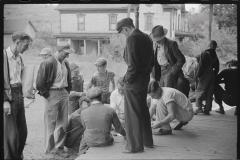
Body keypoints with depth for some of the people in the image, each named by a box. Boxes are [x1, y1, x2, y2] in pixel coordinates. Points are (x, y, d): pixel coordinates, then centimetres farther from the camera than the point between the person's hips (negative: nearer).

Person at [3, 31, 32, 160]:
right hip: (8, 97, -8)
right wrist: (5, 100, -19)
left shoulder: (19, 57, 13)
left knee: (22, 132, 13)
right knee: (11, 134, -4)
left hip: (19, 95, 8)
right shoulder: (4, 55, -12)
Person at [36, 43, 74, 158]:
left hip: (64, 93, 7)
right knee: (51, 123, -1)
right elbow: (40, 82, -13)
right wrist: (46, 95, -11)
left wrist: (67, 91, 13)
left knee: (63, 123, 10)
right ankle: (49, 150, 8)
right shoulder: (48, 63, -13)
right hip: (52, 94, -7)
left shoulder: (65, 63, 10)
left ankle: (59, 147, 21)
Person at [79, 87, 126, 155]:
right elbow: (119, 128, -4)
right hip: (106, 142, 0)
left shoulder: (83, 112, -13)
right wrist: (125, 135, 19)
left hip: (90, 142, 0)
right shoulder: (110, 110, -14)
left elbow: (85, 128, 6)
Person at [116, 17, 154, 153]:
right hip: (145, 78, 9)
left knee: (132, 114, 0)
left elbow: (132, 63, -22)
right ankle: (147, 141, 30)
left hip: (134, 81, -9)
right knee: (143, 110, 20)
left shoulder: (132, 39, -17)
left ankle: (135, 145, 6)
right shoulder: (146, 37, 10)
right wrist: (146, 73, 18)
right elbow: (151, 60, 14)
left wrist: (127, 79, -13)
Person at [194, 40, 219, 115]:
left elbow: (201, 66, -15)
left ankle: (199, 108, -10)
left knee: (199, 91, 0)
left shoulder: (204, 53, -10)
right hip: (212, 77, 6)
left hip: (204, 76, -6)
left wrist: (198, 74, -8)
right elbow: (217, 68, 12)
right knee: (209, 94, 9)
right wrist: (214, 75, 18)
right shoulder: (215, 56, 10)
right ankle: (207, 109, 9)